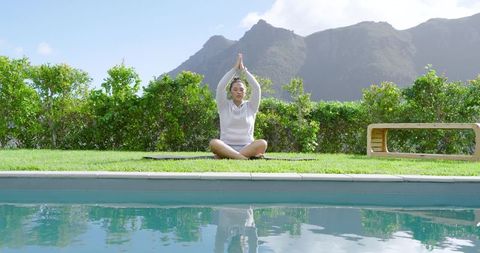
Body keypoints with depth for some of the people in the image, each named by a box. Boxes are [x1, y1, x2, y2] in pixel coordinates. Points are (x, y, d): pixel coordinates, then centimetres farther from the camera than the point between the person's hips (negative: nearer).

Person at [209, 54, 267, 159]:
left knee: (262, 143, -33)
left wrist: (244, 69, 4)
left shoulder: (250, 106, 13)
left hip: (247, 147, 1)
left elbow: (256, 87, -1)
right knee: (214, 143, -35)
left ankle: (228, 156, -36)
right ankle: (248, 157, -43)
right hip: (226, 147, -1)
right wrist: (235, 69, -1)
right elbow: (220, 87, -3)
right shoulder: (224, 106, 11)